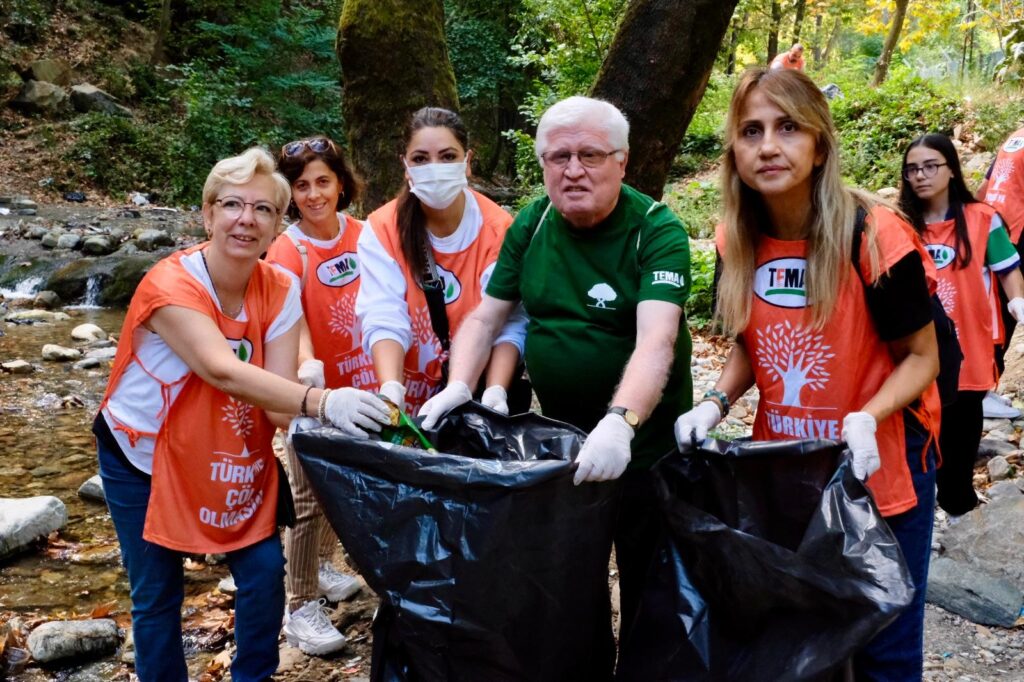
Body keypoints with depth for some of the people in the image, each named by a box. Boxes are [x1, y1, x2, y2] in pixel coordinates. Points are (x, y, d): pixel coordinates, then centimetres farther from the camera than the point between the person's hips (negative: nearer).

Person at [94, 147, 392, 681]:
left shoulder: (279, 291, -12)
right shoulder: (171, 285, -26)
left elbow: (279, 404, -19)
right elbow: (223, 371, -43)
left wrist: (323, 415, -41)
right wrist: (320, 401, -55)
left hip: (233, 455, 4)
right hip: (142, 456, -3)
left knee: (265, 573, -1)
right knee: (157, 595, 4)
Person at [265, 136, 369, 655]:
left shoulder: (362, 234, -3)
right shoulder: (287, 251, -17)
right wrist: (307, 365, -50)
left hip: (359, 382, 5)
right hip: (312, 390, -5)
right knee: (310, 498, -2)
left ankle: (321, 564, 42)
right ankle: (300, 605, 10)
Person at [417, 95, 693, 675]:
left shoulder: (658, 232, -19)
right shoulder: (532, 224, -3)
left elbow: (657, 340, -33)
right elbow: (486, 317, 1)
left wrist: (620, 423, -49)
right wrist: (459, 386, -16)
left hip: (643, 437, -5)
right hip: (559, 432, 5)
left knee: (646, 583, 10)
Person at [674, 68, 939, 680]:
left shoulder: (875, 238, -20)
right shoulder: (737, 242, -5)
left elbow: (922, 357, -10)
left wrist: (866, 419, -27)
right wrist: (717, 403, -9)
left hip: (879, 466, -4)